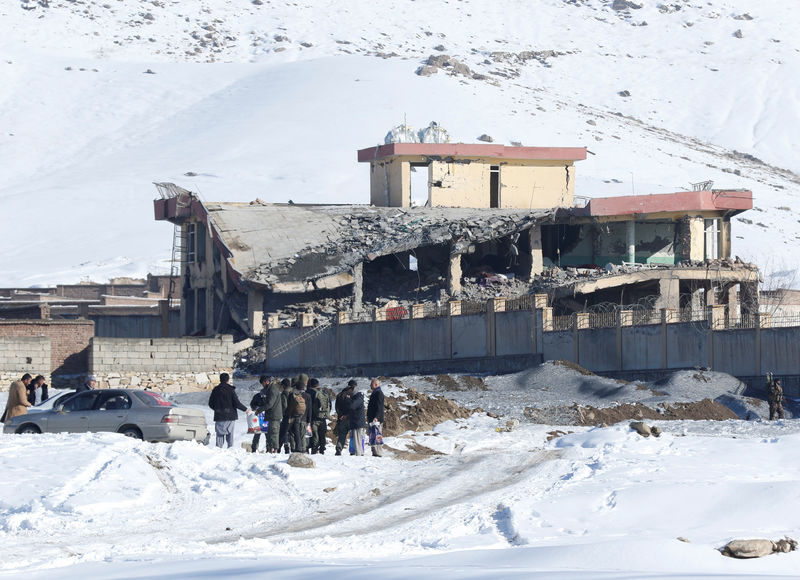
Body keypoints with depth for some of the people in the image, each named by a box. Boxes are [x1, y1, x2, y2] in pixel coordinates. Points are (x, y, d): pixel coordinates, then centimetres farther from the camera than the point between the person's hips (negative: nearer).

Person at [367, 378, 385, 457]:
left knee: (376, 435, -13)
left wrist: (376, 417, -27)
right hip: (372, 419, 11)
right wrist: (369, 417, 26)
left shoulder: (379, 393, -11)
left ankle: (378, 453, -15)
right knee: (372, 435, 11)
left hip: (376, 419, -11)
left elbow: (379, 406, -20)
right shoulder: (374, 393, 21)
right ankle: (375, 452, 13)